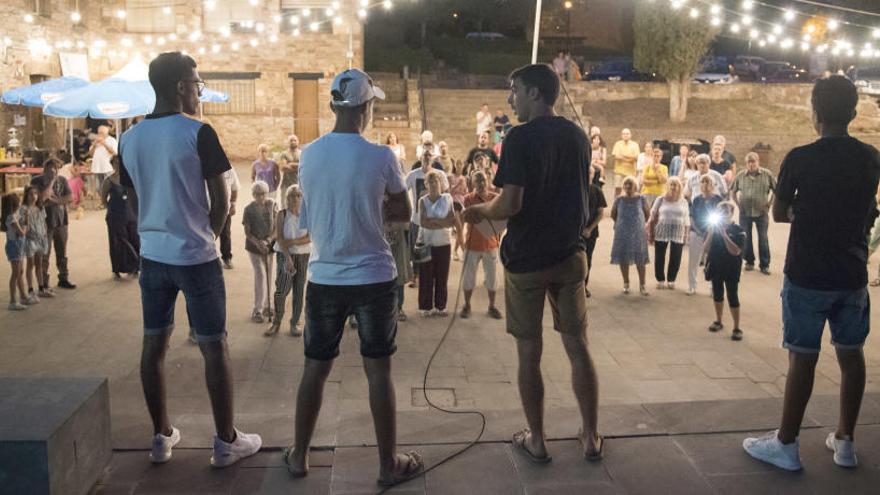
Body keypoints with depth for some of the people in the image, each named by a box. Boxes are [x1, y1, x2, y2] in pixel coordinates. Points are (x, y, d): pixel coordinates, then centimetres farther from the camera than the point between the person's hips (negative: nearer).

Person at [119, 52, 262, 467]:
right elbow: (220, 203, -11)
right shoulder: (198, 133, -12)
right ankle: (226, 441, 11)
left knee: (154, 344, 12)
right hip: (195, 256, -6)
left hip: (152, 254, 6)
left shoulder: (130, 138, 5)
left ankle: (161, 436, 23)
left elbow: (137, 195, 14)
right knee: (214, 347, 3)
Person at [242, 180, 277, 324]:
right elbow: (247, 232, -9)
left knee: (268, 275, 11)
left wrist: (268, 240, -18)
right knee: (260, 274, -11)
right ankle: (257, 310, -4)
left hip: (268, 246, 3)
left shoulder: (272, 205, -5)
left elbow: (276, 226, -3)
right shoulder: (249, 209, -11)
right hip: (254, 247, -3)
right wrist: (258, 243, -25)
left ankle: (267, 306, 25)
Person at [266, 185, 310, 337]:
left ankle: (295, 323, 17)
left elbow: (310, 237, -6)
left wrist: (294, 241, -20)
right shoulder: (282, 215, -2)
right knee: (282, 288, -11)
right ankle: (276, 321, 6)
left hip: (303, 255, 2)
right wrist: (288, 258, -19)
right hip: (284, 254, -2)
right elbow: (280, 238, -10)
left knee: (299, 290, 5)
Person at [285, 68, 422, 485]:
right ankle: (389, 464, 18)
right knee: (378, 371, 7)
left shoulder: (309, 155, -1)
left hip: (324, 278, 3)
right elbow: (403, 213, 1)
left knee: (315, 369, 15)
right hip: (373, 277, -3)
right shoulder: (381, 157, -11)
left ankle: (299, 456, 28)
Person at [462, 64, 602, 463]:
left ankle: (537, 440, 17)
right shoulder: (578, 136, 6)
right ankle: (591, 437, 20)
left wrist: (480, 211, -2)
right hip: (569, 254, 5)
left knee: (529, 352, 7)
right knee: (577, 347, 12)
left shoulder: (521, 138, -14)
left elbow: (511, 205, -20)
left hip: (526, 258, -5)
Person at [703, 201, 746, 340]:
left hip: (731, 269, -4)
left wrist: (724, 234, -27)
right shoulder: (712, 229, -2)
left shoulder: (738, 231, -11)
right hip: (715, 267, 4)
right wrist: (711, 233, -20)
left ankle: (736, 328, 6)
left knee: (732, 297, -2)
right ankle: (718, 321, 33)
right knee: (717, 294, 16)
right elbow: (705, 249, -8)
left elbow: (735, 251, -22)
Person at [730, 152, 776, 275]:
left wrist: (769, 203, -1)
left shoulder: (767, 174, -3)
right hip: (745, 212, 2)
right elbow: (732, 191, 13)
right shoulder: (741, 176, 2)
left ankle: (765, 264, 7)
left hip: (761, 212, -2)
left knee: (763, 239, 0)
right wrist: (738, 204, 4)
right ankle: (749, 262, 21)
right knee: (746, 238, 6)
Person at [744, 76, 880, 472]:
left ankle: (786, 444, 10)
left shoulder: (799, 158, -11)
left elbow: (779, 214, -1)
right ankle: (845, 441, 23)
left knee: (803, 357, 1)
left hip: (807, 275, -4)